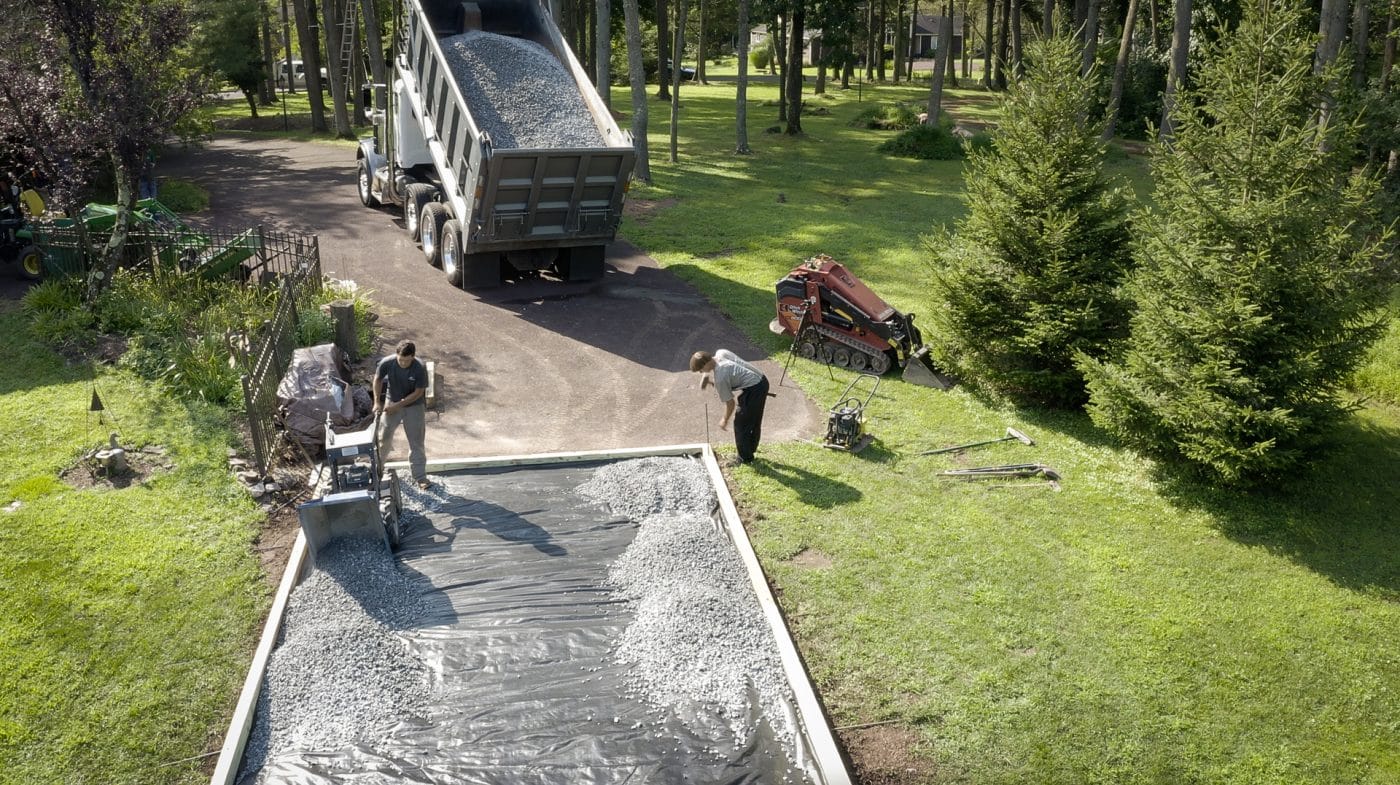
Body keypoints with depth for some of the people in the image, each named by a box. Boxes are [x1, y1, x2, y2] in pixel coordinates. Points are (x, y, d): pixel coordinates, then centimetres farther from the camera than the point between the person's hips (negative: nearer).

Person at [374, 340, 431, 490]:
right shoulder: (387, 363, -23)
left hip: (414, 406, -2)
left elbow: (418, 393, -19)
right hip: (392, 402, 2)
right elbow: (378, 379, -4)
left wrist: (398, 405, -20)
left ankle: (420, 477, 11)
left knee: (416, 442, 2)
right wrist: (377, 402, -8)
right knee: (384, 436, 15)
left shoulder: (420, 369, -28)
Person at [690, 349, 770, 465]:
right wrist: (708, 376, 11)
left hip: (753, 390, -9)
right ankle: (750, 450, 41)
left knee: (741, 424, 7)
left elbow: (730, 403, -11)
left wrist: (725, 420, 7)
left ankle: (745, 458, 20)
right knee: (754, 421, 24)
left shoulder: (720, 378, -21)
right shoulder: (720, 352, -1)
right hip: (763, 381, 9)